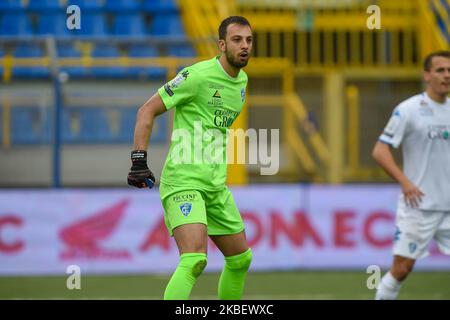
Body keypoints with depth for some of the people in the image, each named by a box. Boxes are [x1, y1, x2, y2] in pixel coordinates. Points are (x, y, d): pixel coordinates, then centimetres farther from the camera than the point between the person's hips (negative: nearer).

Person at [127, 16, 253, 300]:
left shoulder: (241, 80, 12)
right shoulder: (197, 76, -13)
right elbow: (148, 110, -11)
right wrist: (139, 160, -18)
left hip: (216, 185, 9)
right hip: (183, 180, -9)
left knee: (241, 258, 15)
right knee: (195, 260, -25)